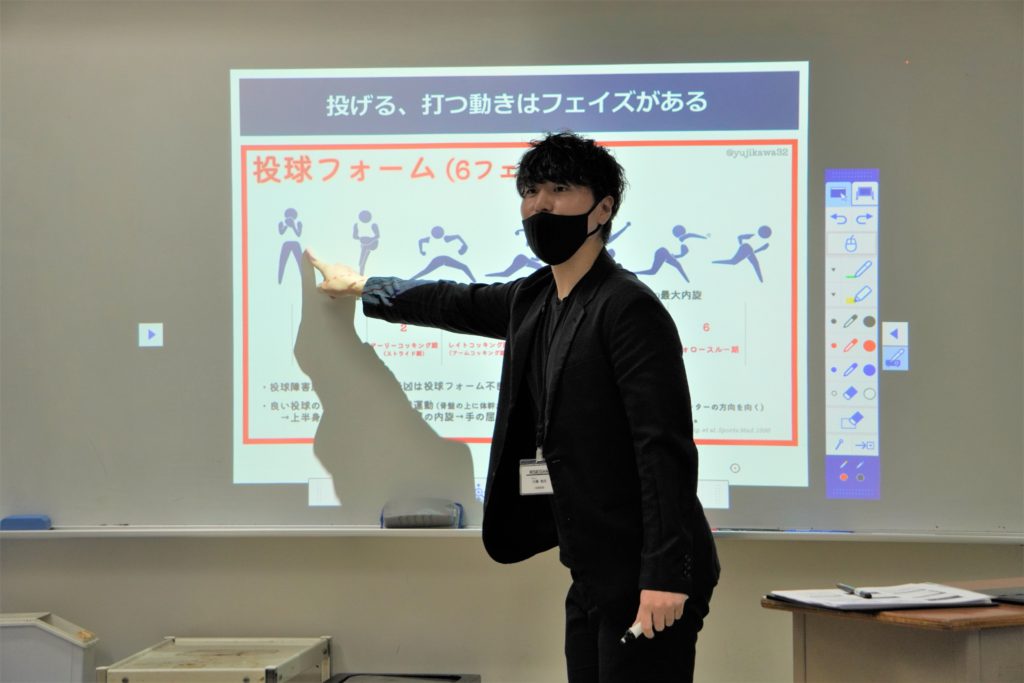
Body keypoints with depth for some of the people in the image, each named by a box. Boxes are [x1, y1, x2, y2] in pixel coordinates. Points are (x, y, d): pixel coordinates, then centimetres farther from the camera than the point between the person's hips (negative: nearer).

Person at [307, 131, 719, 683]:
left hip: (646, 580, -8)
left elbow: (666, 447, -19)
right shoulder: (534, 301, 11)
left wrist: (665, 576, -24)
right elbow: (458, 304, 31)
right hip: (595, 576, 8)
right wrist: (361, 287, 44)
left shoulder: (628, 307, -14)